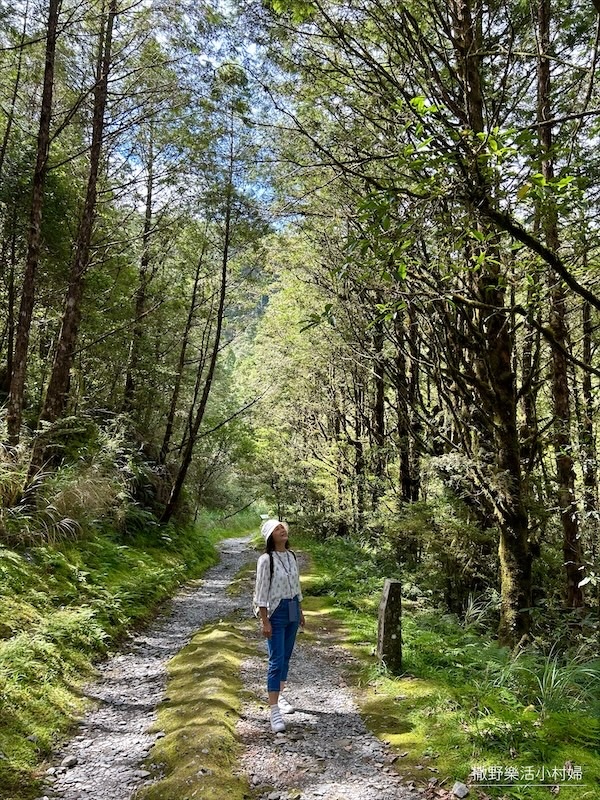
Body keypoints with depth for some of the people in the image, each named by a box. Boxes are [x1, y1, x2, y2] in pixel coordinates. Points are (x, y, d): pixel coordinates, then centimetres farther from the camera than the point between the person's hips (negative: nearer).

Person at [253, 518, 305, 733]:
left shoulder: (291, 556, 3)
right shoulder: (266, 560, -16)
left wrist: (300, 611, 16)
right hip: (276, 612, -6)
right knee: (276, 661, -6)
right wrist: (265, 621, -16)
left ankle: (280, 696, 33)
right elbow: (261, 593, -15)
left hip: (292, 610, 6)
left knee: (286, 658, 16)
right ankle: (274, 710, 0)